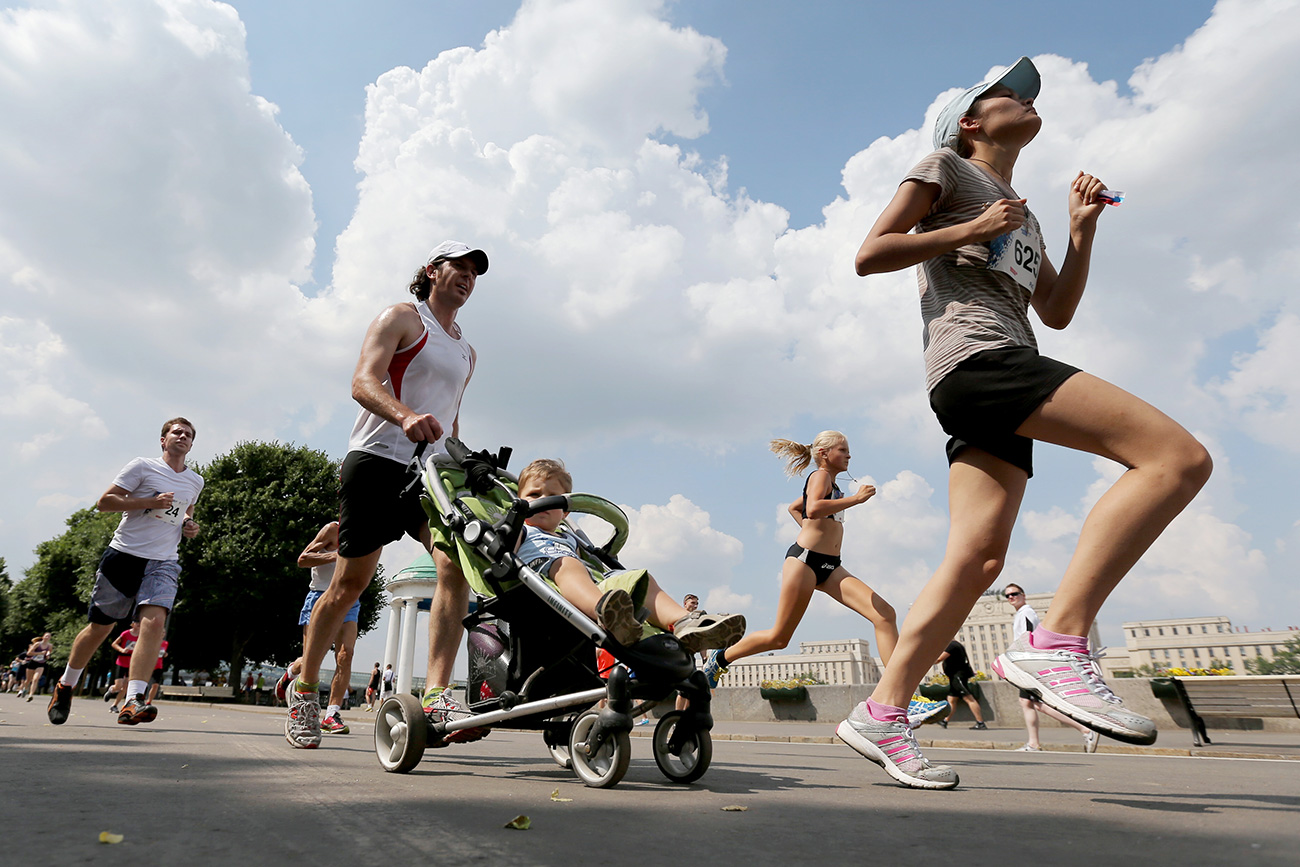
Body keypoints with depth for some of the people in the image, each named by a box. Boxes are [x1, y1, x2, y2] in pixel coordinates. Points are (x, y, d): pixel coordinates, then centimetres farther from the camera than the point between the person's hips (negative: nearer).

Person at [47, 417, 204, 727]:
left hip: (163, 563, 3)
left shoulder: (196, 481, 15)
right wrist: (151, 502, -16)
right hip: (125, 554, -2)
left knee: (154, 621, -20)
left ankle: (133, 702, -24)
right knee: (100, 627, 7)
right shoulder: (142, 466, 0)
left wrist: (190, 526, 10)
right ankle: (65, 686, 34)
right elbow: (104, 501, -4)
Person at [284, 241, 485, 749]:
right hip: (378, 459, -5)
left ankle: (436, 695, -20)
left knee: (457, 563, -19)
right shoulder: (401, 318, 3)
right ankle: (304, 689, 22)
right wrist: (406, 416, -33)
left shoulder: (466, 351, 23)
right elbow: (363, 382, -12)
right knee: (350, 582, 1)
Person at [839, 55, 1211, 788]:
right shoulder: (947, 168, 14)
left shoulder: (1022, 216, 36)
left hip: (1003, 377, 8)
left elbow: (1057, 311, 30)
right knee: (1179, 456, -20)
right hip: (974, 356, -8)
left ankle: (882, 714, -3)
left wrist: (1082, 230, 19)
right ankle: (1058, 643, -25)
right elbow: (869, 255, 1)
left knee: (977, 559, -4)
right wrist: (972, 229, -2)